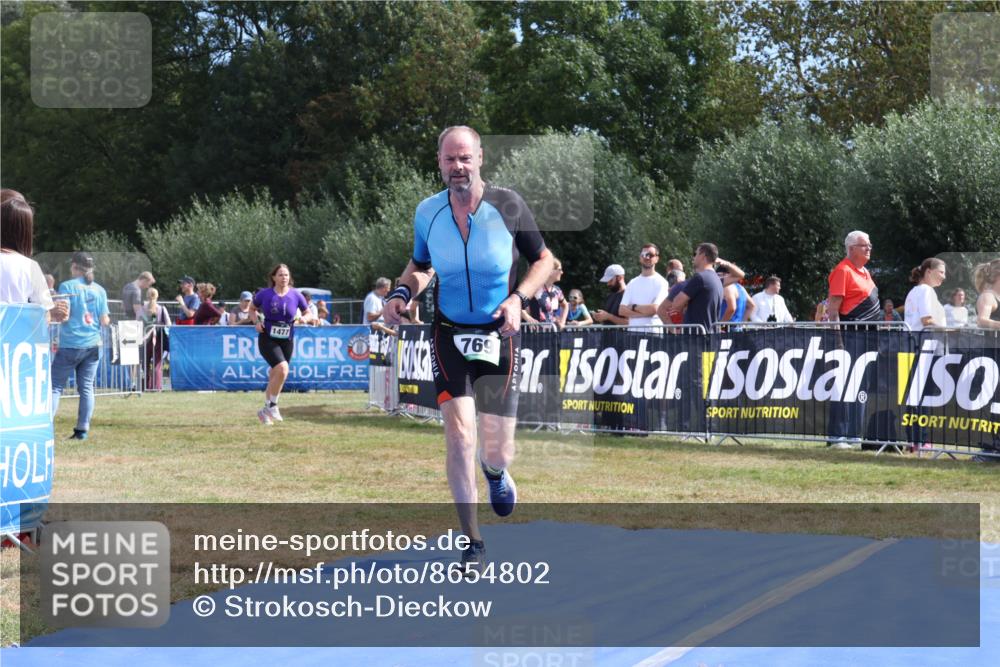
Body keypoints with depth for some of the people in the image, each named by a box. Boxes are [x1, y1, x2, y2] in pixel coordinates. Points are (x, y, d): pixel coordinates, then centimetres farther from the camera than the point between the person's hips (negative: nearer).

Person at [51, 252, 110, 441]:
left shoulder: (67, 287, -6)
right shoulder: (99, 290, 6)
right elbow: (104, 321, 3)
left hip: (70, 345, -4)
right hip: (93, 345, 4)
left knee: (55, 387, 0)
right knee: (86, 388, 6)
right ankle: (82, 430, 4)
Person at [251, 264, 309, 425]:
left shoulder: (296, 295, -2)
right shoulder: (265, 294, -5)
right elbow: (252, 308, 12)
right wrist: (257, 322, -6)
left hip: (287, 341, 3)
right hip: (267, 339, -3)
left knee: (275, 377, 10)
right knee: (282, 368, -24)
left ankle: (266, 411, 29)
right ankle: (272, 406, -8)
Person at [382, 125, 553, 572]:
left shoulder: (507, 205, -10)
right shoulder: (427, 212, -3)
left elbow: (544, 260, 2)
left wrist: (518, 299, -14)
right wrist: (403, 292, -5)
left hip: (499, 336, -1)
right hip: (449, 334, 1)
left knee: (496, 453, -2)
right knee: (459, 438, -15)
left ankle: (495, 471, 39)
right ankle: (472, 543, -1)